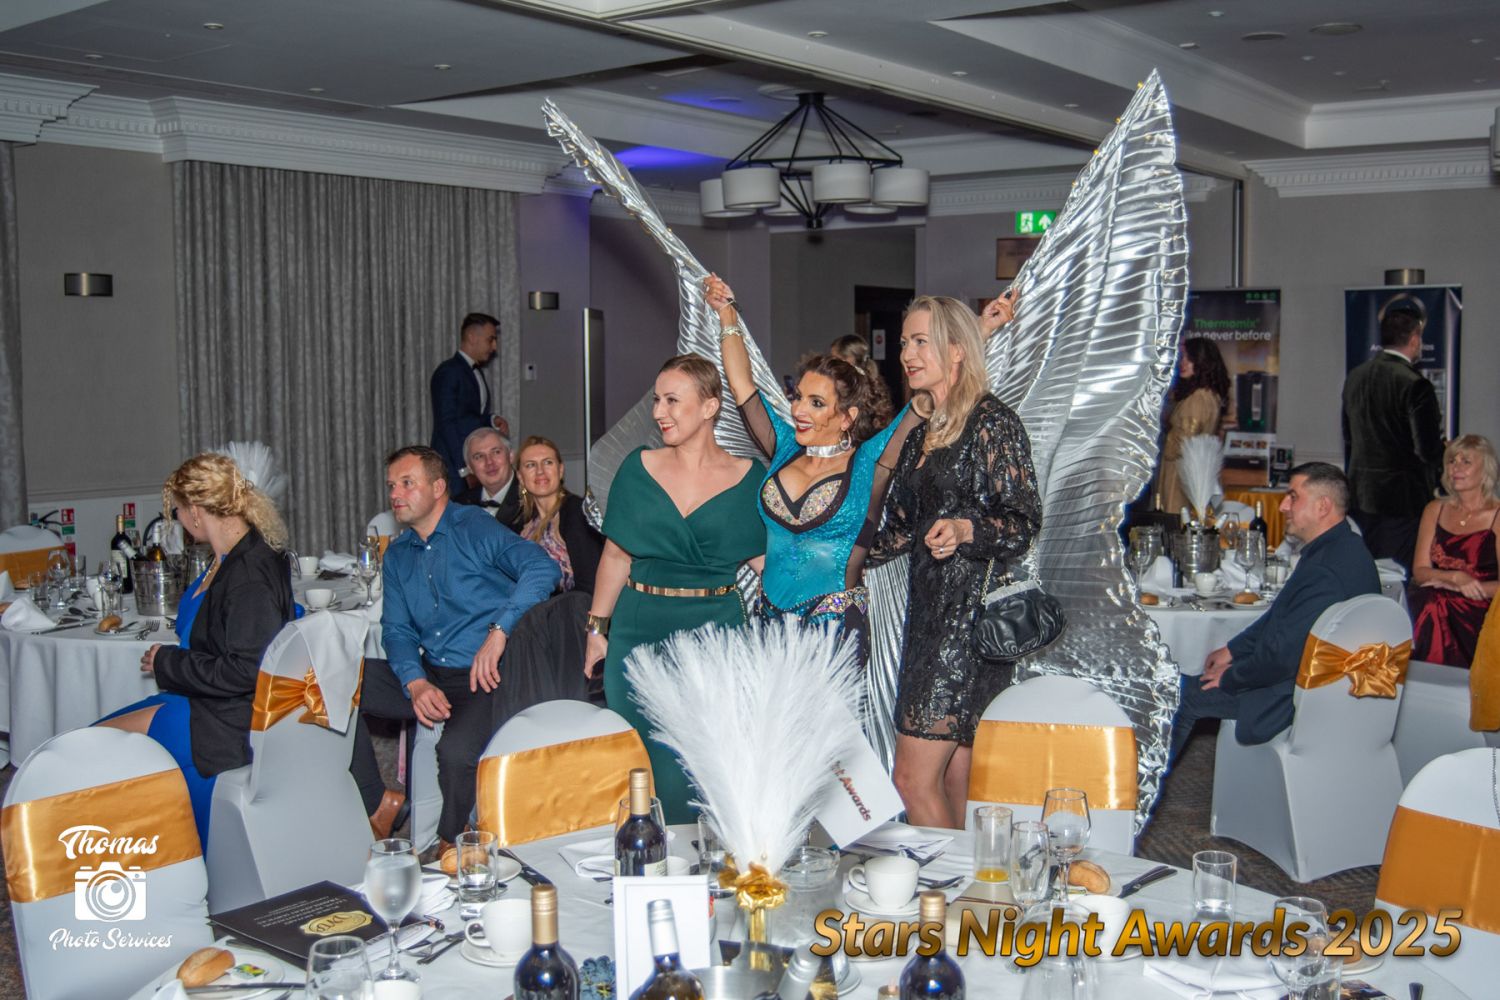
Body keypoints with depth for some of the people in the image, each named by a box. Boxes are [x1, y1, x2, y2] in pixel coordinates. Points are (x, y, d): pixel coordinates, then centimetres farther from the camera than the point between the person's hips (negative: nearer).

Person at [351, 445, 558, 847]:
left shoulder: (475, 527, -6)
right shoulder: (397, 555, 15)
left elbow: (542, 568, -21)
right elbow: (397, 630, 10)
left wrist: (498, 632, -30)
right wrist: (415, 683, -11)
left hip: (486, 677, -7)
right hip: (428, 676, 7)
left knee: (456, 751, -33)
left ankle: (450, 845, -3)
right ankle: (376, 805, 3)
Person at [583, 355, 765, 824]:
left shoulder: (748, 478, 0)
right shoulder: (638, 468, 5)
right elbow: (615, 556, 9)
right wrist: (597, 629, 8)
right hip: (639, 631, 2)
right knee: (647, 761, 6)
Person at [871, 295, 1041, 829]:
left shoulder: (992, 423, -7)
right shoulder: (921, 435, 17)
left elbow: (1025, 522, -11)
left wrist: (965, 530, -27)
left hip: (970, 613, -8)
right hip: (928, 611, 8)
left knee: (913, 778, -10)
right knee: (955, 778, 8)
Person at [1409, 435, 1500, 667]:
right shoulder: (1435, 510, 16)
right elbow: (1419, 571, 8)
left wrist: (1447, 585, -11)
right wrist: (1455, 577, -11)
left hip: (1480, 612, -4)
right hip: (1434, 602, 4)